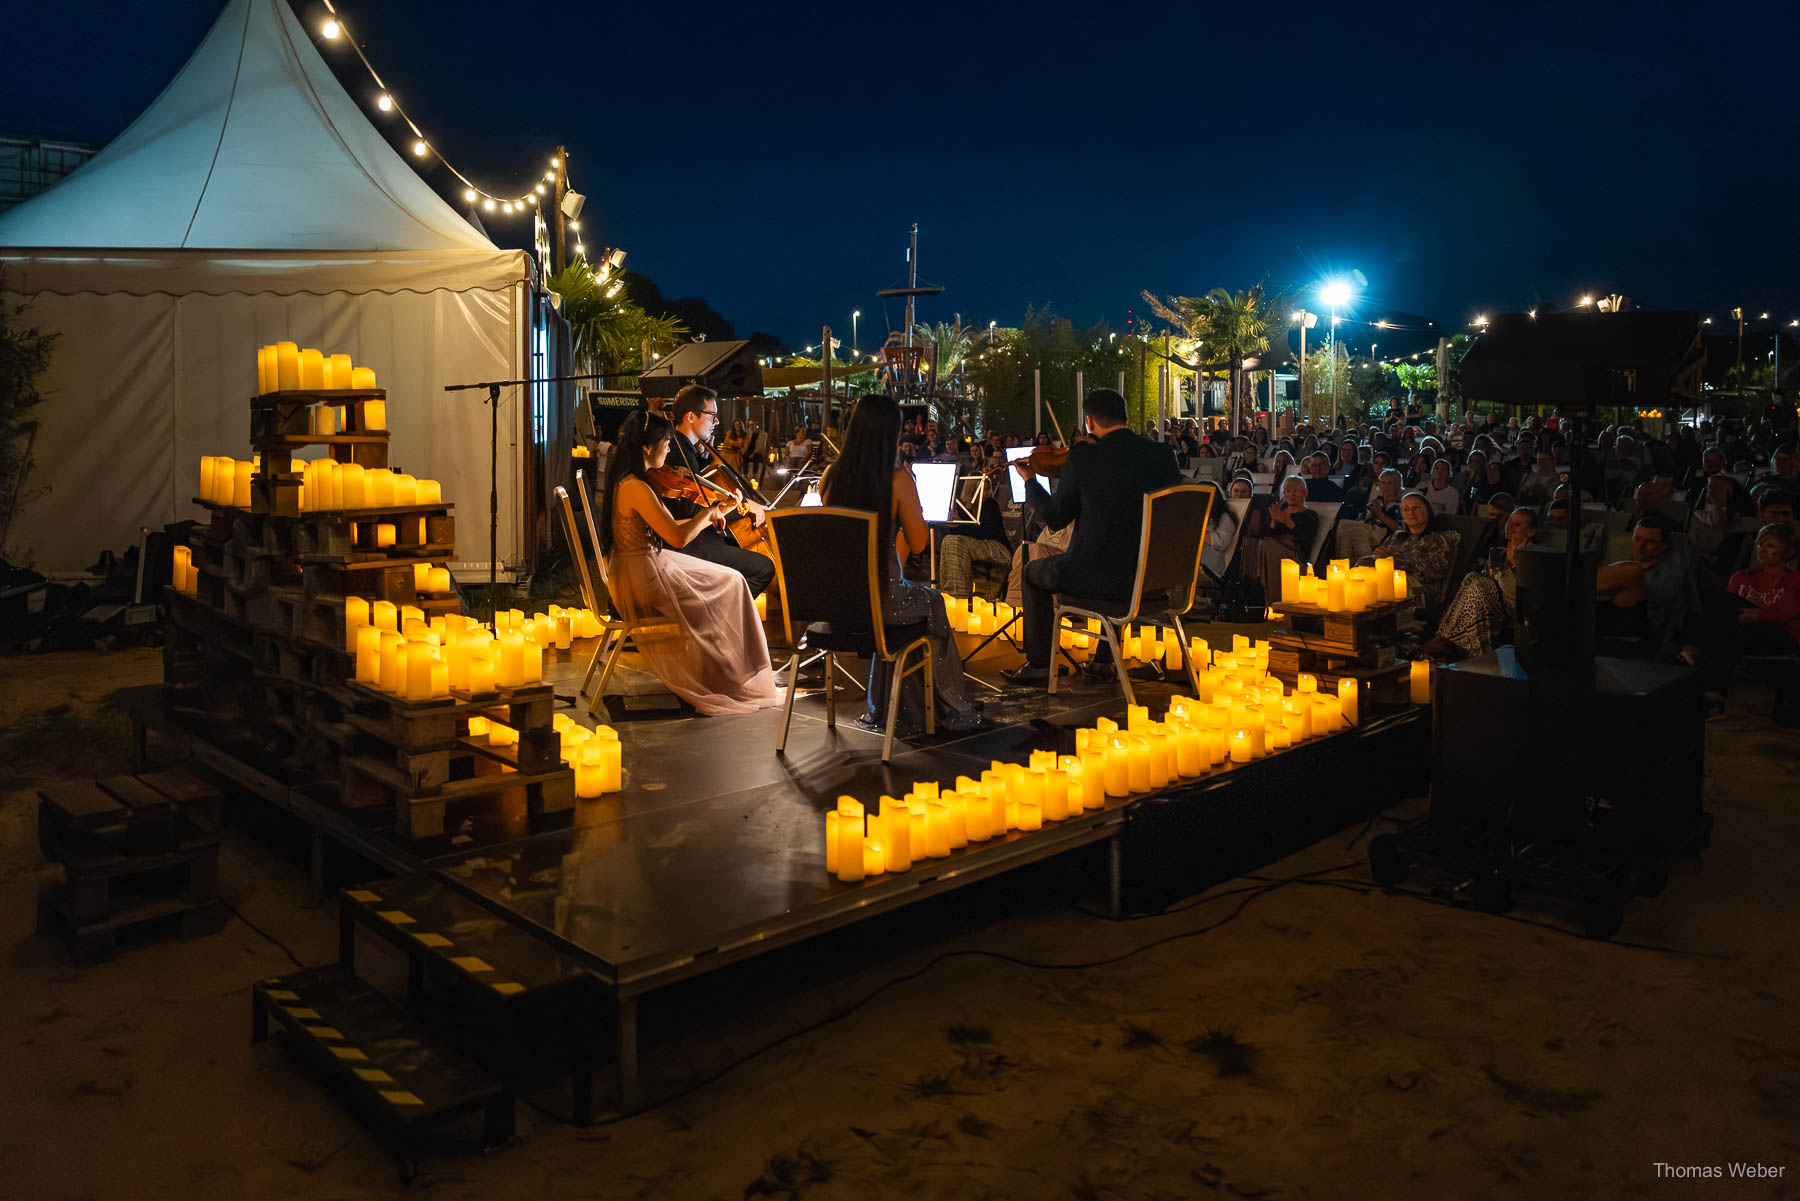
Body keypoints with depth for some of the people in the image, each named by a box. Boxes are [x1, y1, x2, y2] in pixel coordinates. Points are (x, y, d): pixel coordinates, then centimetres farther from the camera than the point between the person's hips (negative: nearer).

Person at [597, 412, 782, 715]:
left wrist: (709, 516, 7)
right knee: (731, 585, 5)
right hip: (644, 579, -10)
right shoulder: (637, 488, -24)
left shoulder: (623, 482, 9)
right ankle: (734, 677, 20)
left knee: (729, 580, 18)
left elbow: (667, 529, 13)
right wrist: (708, 512, -9)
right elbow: (678, 537, -25)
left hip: (631, 573, 10)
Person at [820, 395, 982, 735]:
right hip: (879, 598, -5)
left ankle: (888, 711, 43)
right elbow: (918, 543, -6)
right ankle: (952, 707, 41)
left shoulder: (832, 474, -2)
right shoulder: (898, 479, -15)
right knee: (931, 601, 29)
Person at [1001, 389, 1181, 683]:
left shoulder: (1082, 458, -13)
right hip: (1152, 576, 5)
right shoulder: (1162, 454, -3)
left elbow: (1054, 519, -3)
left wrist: (1030, 481, 13)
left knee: (1033, 573, 24)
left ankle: (1039, 664, 28)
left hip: (1100, 575, -4)